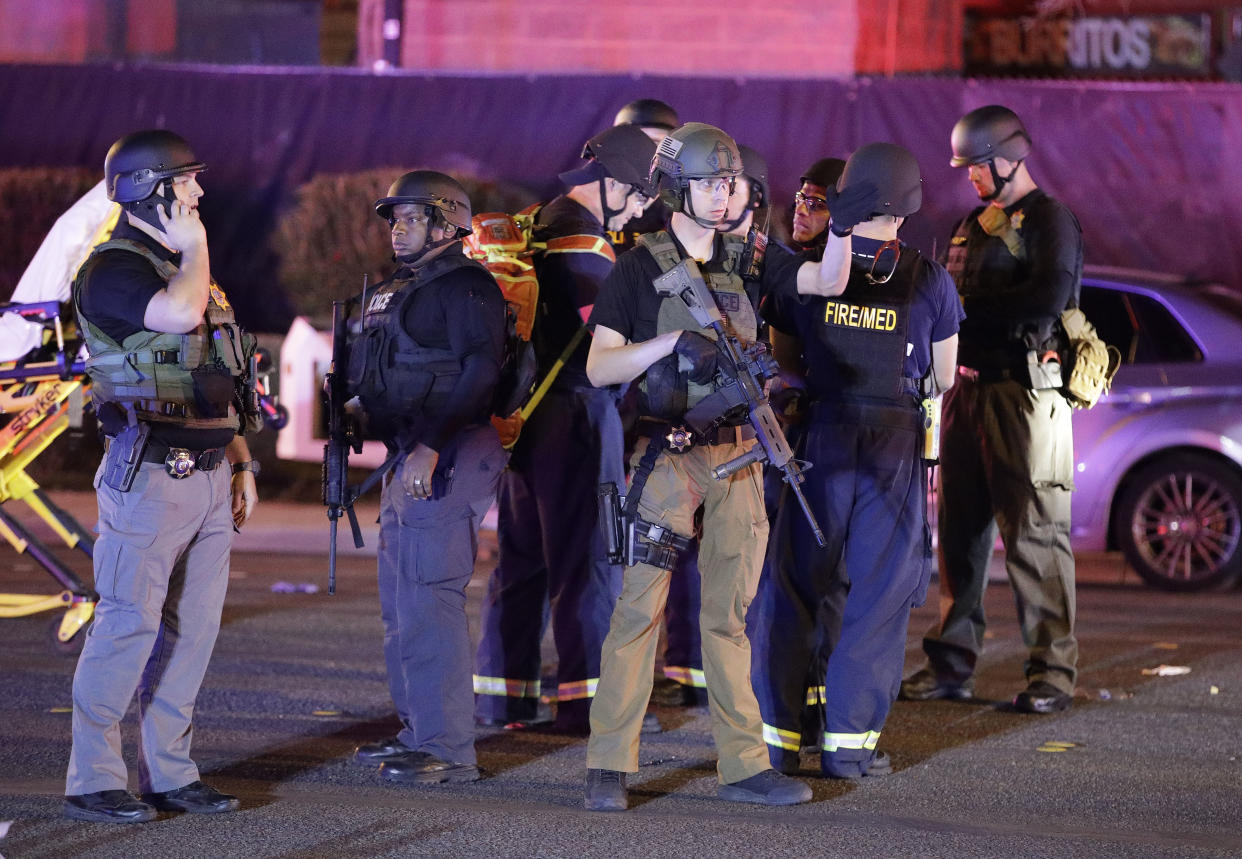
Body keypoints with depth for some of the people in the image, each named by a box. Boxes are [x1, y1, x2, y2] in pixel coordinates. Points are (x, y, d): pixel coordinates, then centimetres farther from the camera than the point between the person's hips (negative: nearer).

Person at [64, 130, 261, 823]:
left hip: (210, 477, 9)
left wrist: (241, 463, 18)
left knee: (192, 629, 8)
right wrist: (195, 248, -11)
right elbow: (179, 315, -29)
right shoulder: (112, 269, -9)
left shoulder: (188, 268, 19)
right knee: (128, 626, -8)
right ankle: (94, 781, -3)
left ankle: (169, 772, 14)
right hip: (151, 476, -8)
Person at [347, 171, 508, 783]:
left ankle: (449, 750, -11)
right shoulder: (398, 291, 20)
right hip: (410, 457, 11)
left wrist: (431, 446, -26)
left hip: (448, 457, -11)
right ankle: (418, 733, 24)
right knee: (401, 604, 15)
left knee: (428, 600, -13)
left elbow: (479, 374, -21)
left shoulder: (465, 286, -11)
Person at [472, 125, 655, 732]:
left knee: (521, 556, 13)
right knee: (587, 558, -5)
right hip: (577, 412, -9)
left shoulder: (533, 227, 14)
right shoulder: (584, 245, -16)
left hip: (523, 410, 9)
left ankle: (499, 694, 15)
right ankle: (584, 701, -6)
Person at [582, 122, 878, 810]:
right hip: (667, 456, -5)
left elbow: (828, 282, 4)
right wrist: (674, 341, -20)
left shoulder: (746, 261, 11)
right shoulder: (639, 268, -3)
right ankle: (608, 766, -2)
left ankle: (744, 766, 10)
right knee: (639, 609, -6)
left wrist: (842, 228, -15)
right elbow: (598, 367, -6)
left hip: (738, 457, 5)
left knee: (729, 613, 8)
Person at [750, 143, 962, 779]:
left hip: (816, 439, 1)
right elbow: (943, 379, 4)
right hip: (895, 448, -1)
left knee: (793, 586, 10)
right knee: (875, 594, 5)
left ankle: (777, 733, 10)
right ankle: (848, 742, 4)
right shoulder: (929, 281, -4)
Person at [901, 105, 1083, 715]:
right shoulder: (972, 227, 21)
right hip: (969, 385, 8)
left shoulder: (1050, 220, -4)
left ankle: (1052, 671, -6)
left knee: (1034, 533, -8)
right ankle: (952, 663, 14)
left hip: (1025, 390, -8)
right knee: (961, 528, 8)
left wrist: (971, 308, -10)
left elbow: (1048, 298, -18)